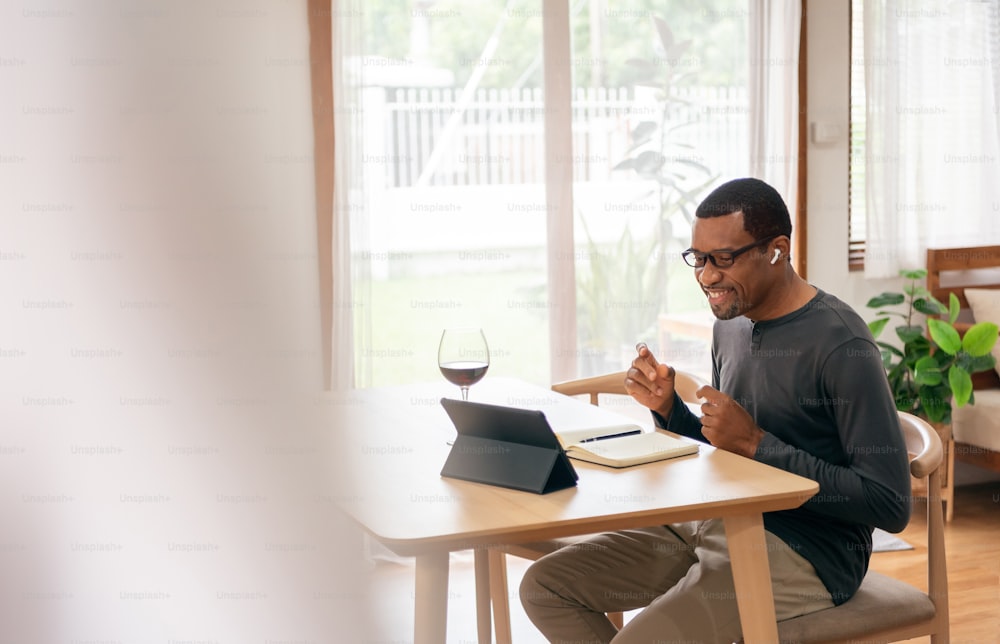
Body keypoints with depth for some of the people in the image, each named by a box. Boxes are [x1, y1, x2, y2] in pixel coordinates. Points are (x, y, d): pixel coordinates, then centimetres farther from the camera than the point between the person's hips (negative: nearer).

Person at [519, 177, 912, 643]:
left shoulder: (840, 346, -16)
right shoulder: (731, 325, 10)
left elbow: (891, 505, -21)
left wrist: (755, 443, -21)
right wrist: (667, 407, -1)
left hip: (802, 553, -8)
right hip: (715, 527, 9)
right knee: (543, 586, 0)